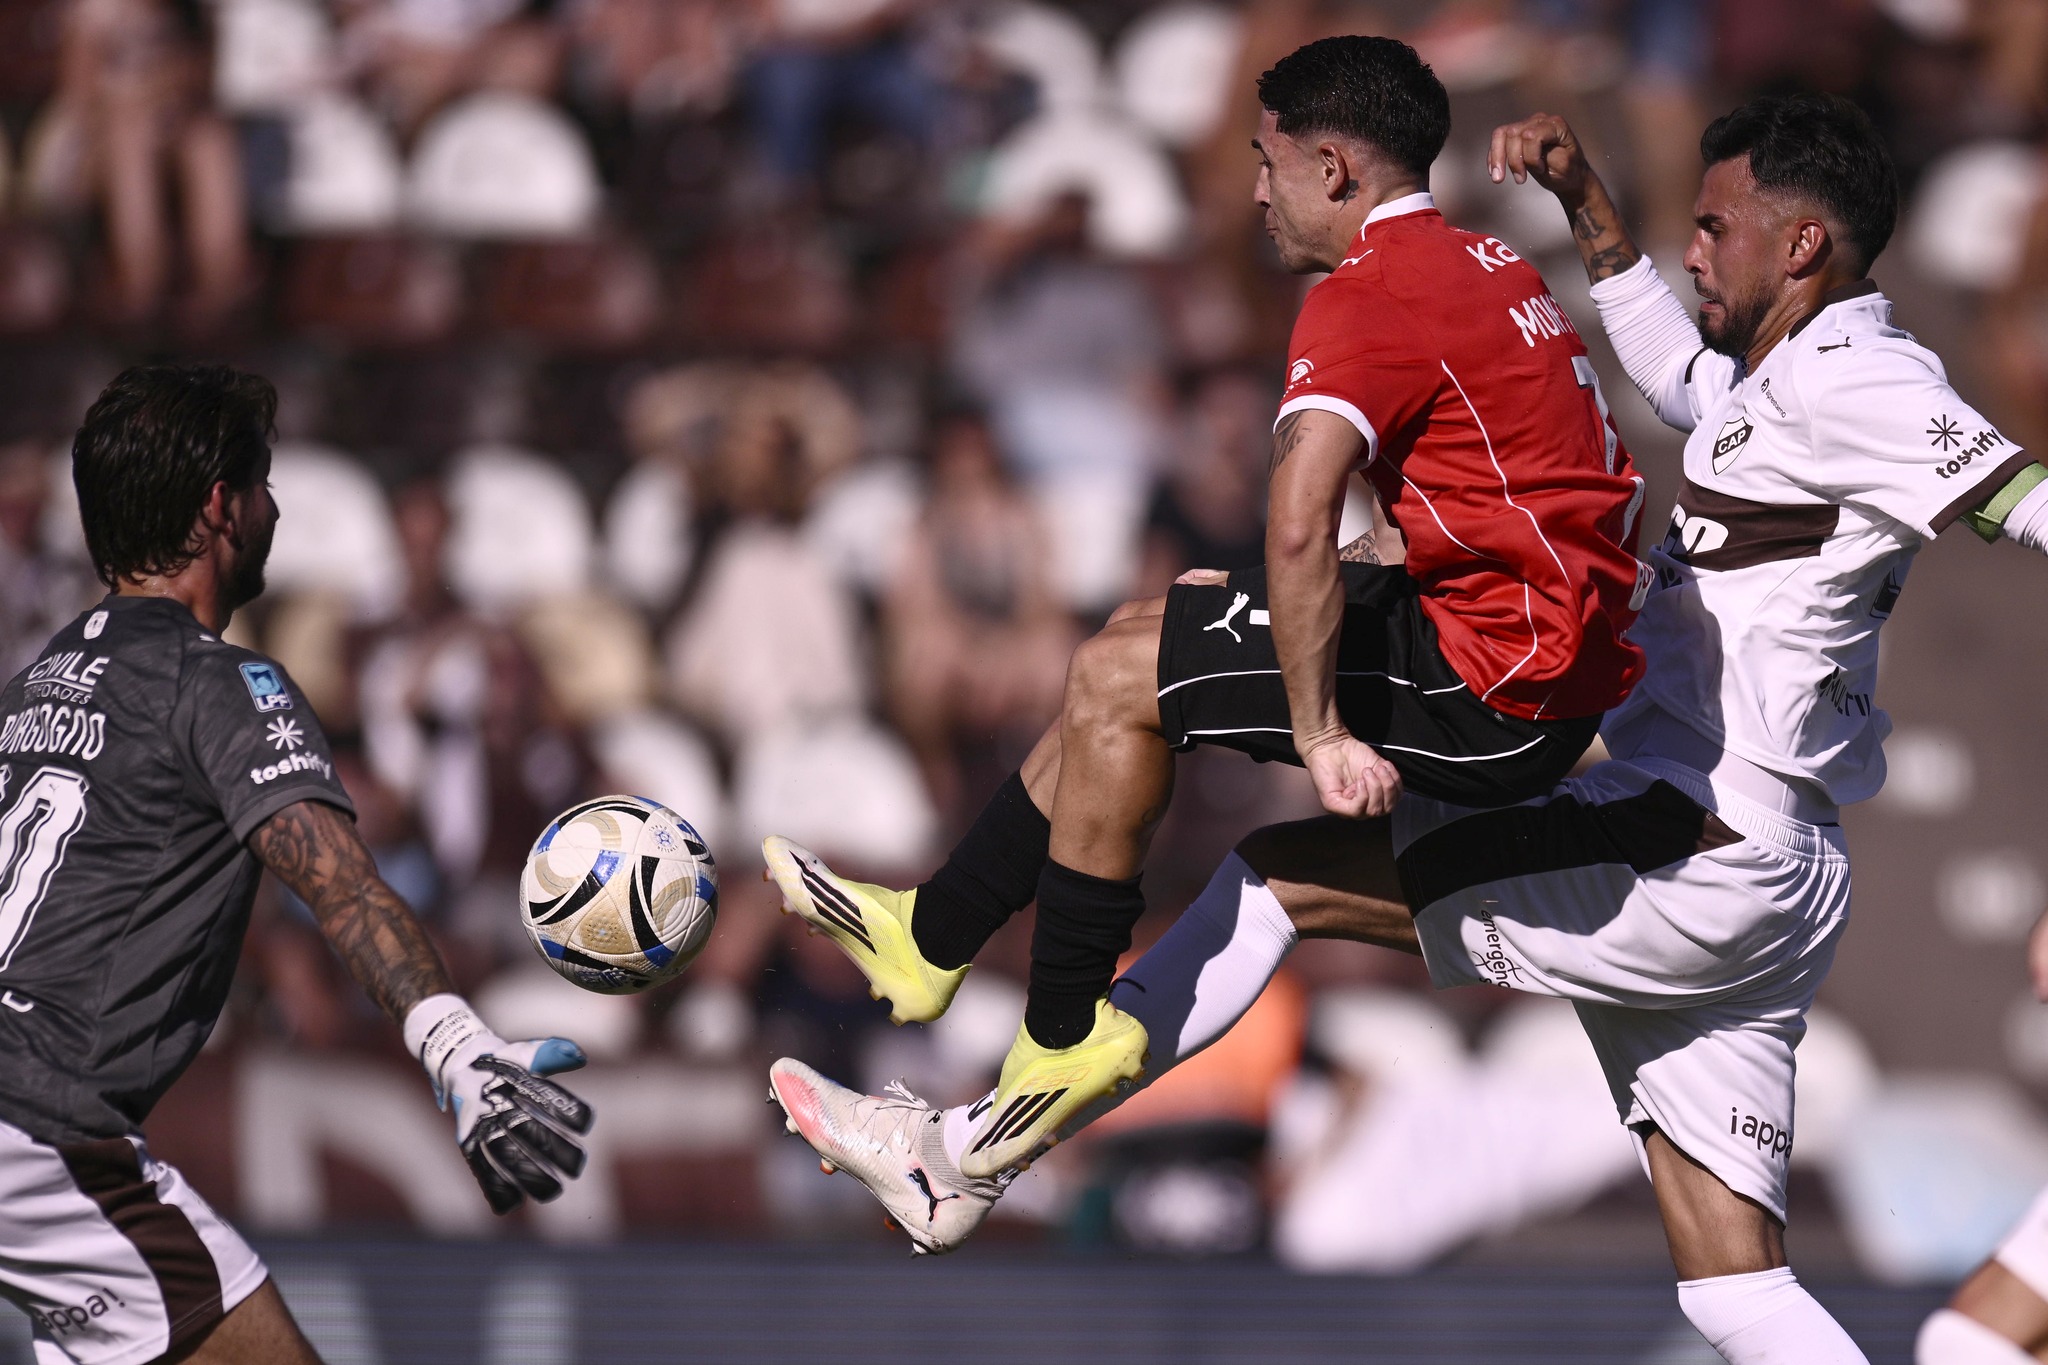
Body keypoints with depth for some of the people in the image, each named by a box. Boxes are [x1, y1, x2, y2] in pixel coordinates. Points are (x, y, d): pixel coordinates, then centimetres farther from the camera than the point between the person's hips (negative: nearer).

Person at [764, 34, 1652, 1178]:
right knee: (1146, 645, 18)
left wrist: (1319, 733, -24)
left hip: (1497, 695, -10)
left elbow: (1298, 529, -29)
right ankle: (932, 936, 26)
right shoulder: (1489, 267, 15)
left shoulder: (1370, 296, -15)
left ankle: (1065, 1032, 8)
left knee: (1119, 679, -3)